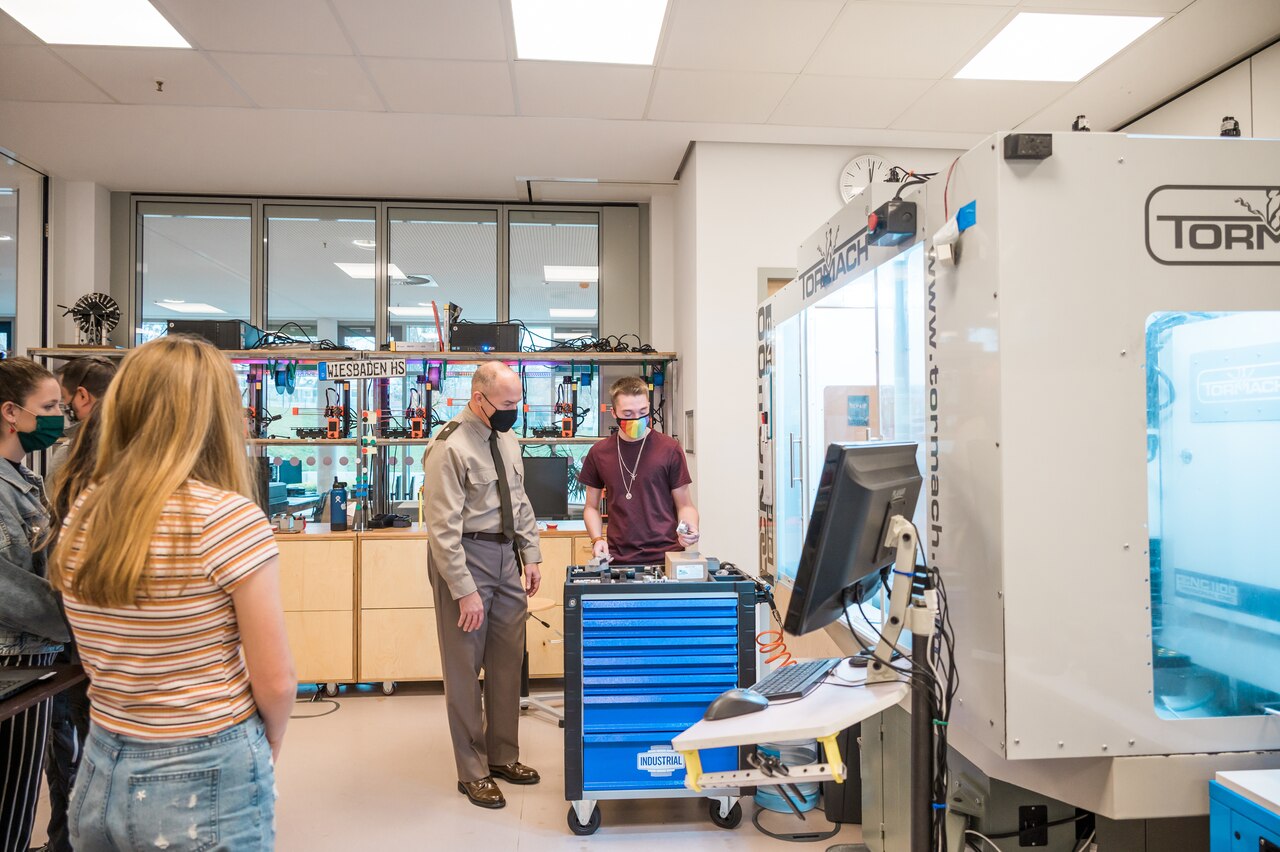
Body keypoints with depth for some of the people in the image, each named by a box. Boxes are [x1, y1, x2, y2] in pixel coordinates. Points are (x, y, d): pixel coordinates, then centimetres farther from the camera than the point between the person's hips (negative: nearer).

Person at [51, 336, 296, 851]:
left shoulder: (80, 518, -1)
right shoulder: (229, 517, -21)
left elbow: (107, 658, 9)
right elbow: (274, 682, -16)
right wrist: (270, 741, 2)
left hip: (100, 773, 6)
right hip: (206, 780, -5)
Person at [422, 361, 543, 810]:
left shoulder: (506, 438, 8)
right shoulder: (450, 447, -17)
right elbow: (443, 528, -18)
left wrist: (531, 554, 9)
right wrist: (464, 591, -19)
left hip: (506, 558, 8)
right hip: (465, 558, -7)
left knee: (508, 662, 14)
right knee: (465, 667, 4)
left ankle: (503, 756, 30)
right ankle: (472, 771, 19)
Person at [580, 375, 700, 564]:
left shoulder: (669, 449, -2)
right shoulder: (599, 453, 6)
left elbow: (685, 505, 3)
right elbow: (591, 507, 14)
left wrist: (688, 530, -16)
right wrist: (597, 539, -2)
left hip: (665, 557, -2)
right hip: (618, 559, 2)